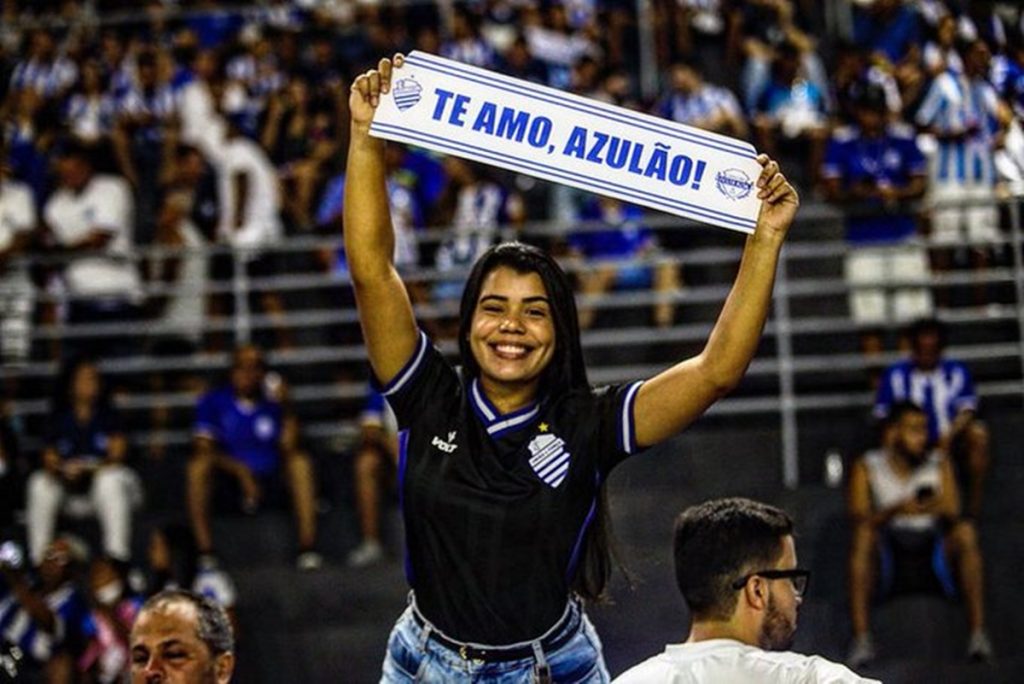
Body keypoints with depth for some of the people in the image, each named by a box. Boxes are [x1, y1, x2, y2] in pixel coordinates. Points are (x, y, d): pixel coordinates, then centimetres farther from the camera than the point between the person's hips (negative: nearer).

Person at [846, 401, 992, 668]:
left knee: (966, 532, -28)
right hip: (889, 554, -1)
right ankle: (861, 639, -37)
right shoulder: (868, 468, 3)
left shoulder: (938, 464, 7)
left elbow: (954, 516, -4)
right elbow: (858, 519, -10)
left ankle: (978, 633, -31)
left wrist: (940, 509, -30)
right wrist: (896, 509, -28)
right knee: (863, 536, -32)